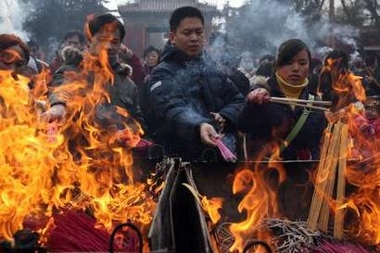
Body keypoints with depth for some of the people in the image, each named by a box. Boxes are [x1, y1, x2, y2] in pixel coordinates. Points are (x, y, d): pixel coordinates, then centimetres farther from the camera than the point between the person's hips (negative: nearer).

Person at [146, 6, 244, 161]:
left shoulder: (213, 69, 16)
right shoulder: (163, 74, -6)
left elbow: (237, 99, 17)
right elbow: (172, 109, -25)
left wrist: (224, 117, -7)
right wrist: (198, 126, -47)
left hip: (224, 152, 7)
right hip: (185, 155, -6)